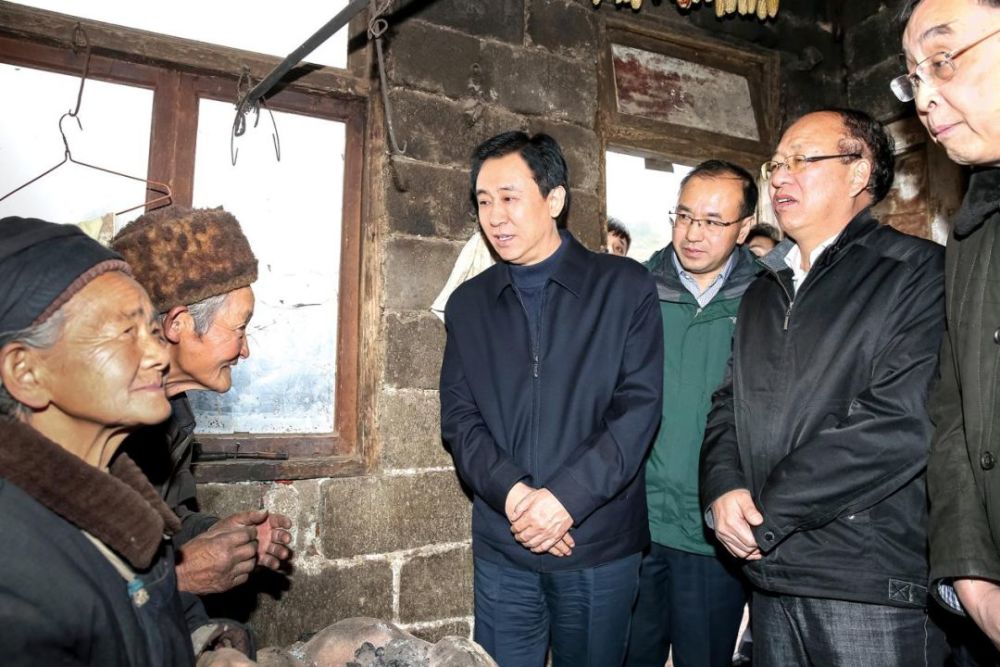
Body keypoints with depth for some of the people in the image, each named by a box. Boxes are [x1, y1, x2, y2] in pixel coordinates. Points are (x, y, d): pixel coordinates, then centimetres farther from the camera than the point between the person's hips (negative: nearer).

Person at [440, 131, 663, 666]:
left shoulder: (626, 287, -3)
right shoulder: (468, 303, 7)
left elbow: (639, 407, -9)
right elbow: (459, 418, 2)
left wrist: (566, 497, -17)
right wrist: (512, 493, -14)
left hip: (600, 546, -2)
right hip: (501, 549, 2)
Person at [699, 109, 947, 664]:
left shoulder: (920, 273, -7)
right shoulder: (763, 293, 15)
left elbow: (904, 423, -19)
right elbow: (729, 405, 13)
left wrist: (767, 513, -15)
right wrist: (723, 489, -7)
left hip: (874, 583, -6)